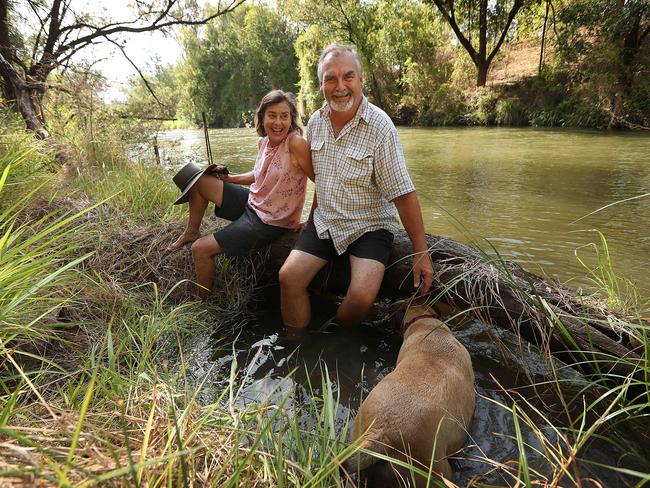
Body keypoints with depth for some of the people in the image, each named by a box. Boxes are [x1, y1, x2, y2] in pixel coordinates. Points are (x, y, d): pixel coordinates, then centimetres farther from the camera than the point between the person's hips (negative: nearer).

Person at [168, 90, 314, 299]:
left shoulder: (296, 144, -24)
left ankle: (201, 302, 19)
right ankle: (192, 232, 27)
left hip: (270, 221, -8)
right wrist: (228, 178, 6)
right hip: (252, 202, 8)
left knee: (201, 249, -7)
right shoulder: (263, 141, 0)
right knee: (197, 179, 7)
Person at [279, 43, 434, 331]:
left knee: (362, 295, -24)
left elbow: (403, 194, -18)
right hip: (324, 222, 5)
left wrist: (421, 252, -19)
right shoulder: (315, 122, 1)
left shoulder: (379, 126, -16)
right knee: (289, 277, -11)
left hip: (369, 226, -5)